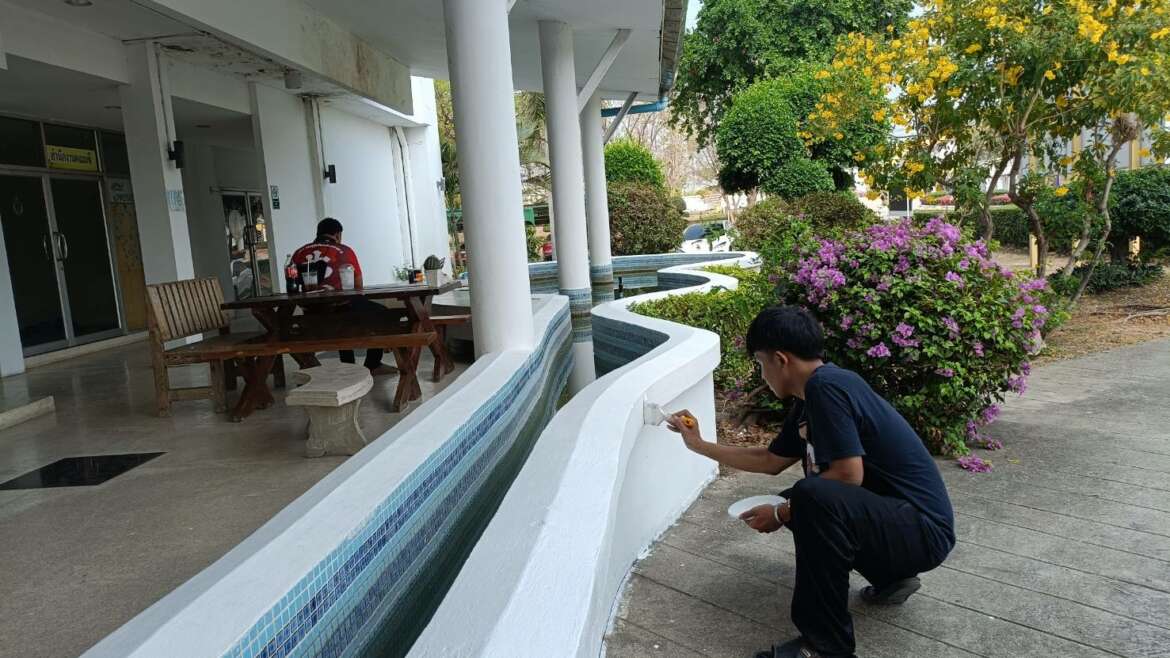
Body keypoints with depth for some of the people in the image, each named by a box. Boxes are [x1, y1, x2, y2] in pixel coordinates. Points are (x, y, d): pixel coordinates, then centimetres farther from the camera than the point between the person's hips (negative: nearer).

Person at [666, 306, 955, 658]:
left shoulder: (826, 386, -20)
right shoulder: (810, 400, 8)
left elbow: (849, 477, -25)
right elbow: (771, 461, 20)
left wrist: (781, 514, -13)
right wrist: (700, 444, 25)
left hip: (924, 529, -10)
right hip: (892, 513, 10)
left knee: (813, 498, -34)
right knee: (794, 504, 21)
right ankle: (891, 577, 22)